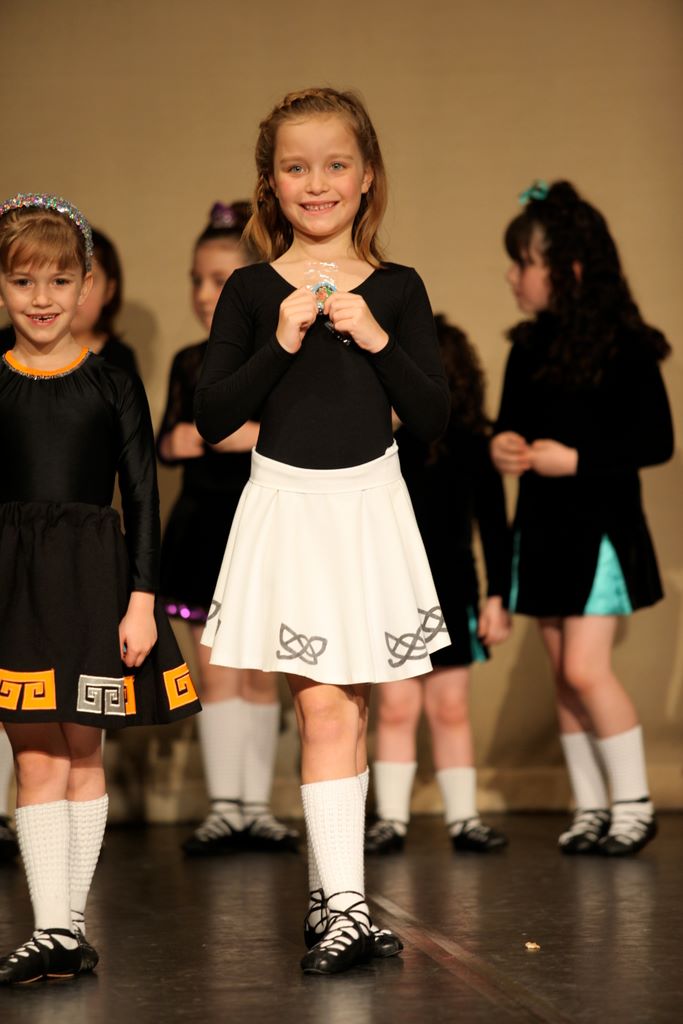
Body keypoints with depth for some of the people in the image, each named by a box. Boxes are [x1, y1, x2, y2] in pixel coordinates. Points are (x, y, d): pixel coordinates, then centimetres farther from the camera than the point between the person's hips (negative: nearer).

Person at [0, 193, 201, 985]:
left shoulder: (113, 387, 2)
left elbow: (142, 497, 3)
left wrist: (141, 599, -4)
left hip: (93, 576, 0)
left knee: (82, 756, 6)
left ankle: (70, 923, 14)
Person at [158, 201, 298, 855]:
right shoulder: (189, 364, 10)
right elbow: (165, 443, 11)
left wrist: (262, 435, -21)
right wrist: (173, 442, -11)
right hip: (201, 526, 2)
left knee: (260, 673, 5)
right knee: (215, 672, 1)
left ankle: (255, 804, 13)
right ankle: (223, 806, 4)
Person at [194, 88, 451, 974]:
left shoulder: (396, 290, 3)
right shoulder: (251, 291, 0)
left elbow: (434, 420, 0)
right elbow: (212, 421, -4)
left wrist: (378, 341, -12)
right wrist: (280, 344, -14)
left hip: (368, 506, 2)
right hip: (287, 507, -2)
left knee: (348, 707, 7)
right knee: (323, 706, -8)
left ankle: (330, 898, 17)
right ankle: (345, 906, -8)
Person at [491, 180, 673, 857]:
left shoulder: (624, 347, -12)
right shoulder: (527, 350, 8)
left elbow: (656, 440, -13)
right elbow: (511, 426, 18)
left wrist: (574, 459, -20)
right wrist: (502, 447, -5)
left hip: (601, 527, -7)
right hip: (541, 528, 7)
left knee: (585, 669, -12)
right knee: (563, 676, 8)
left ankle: (634, 804, 3)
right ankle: (590, 807, 18)